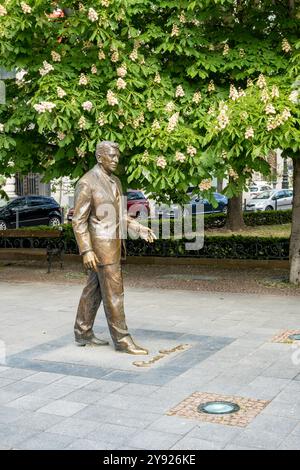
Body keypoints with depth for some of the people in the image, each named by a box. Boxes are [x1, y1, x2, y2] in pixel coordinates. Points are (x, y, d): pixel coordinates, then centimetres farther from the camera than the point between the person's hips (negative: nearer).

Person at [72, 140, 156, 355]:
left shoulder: (115, 181, 13)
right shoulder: (87, 183, -14)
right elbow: (79, 220, -15)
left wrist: (139, 229, 6)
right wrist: (86, 251, -22)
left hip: (113, 243, 9)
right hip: (101, 246, -9)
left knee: (94, 290, 14)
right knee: (114, 293, -6)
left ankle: (83, 333, 23)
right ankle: (122, 339, 1)